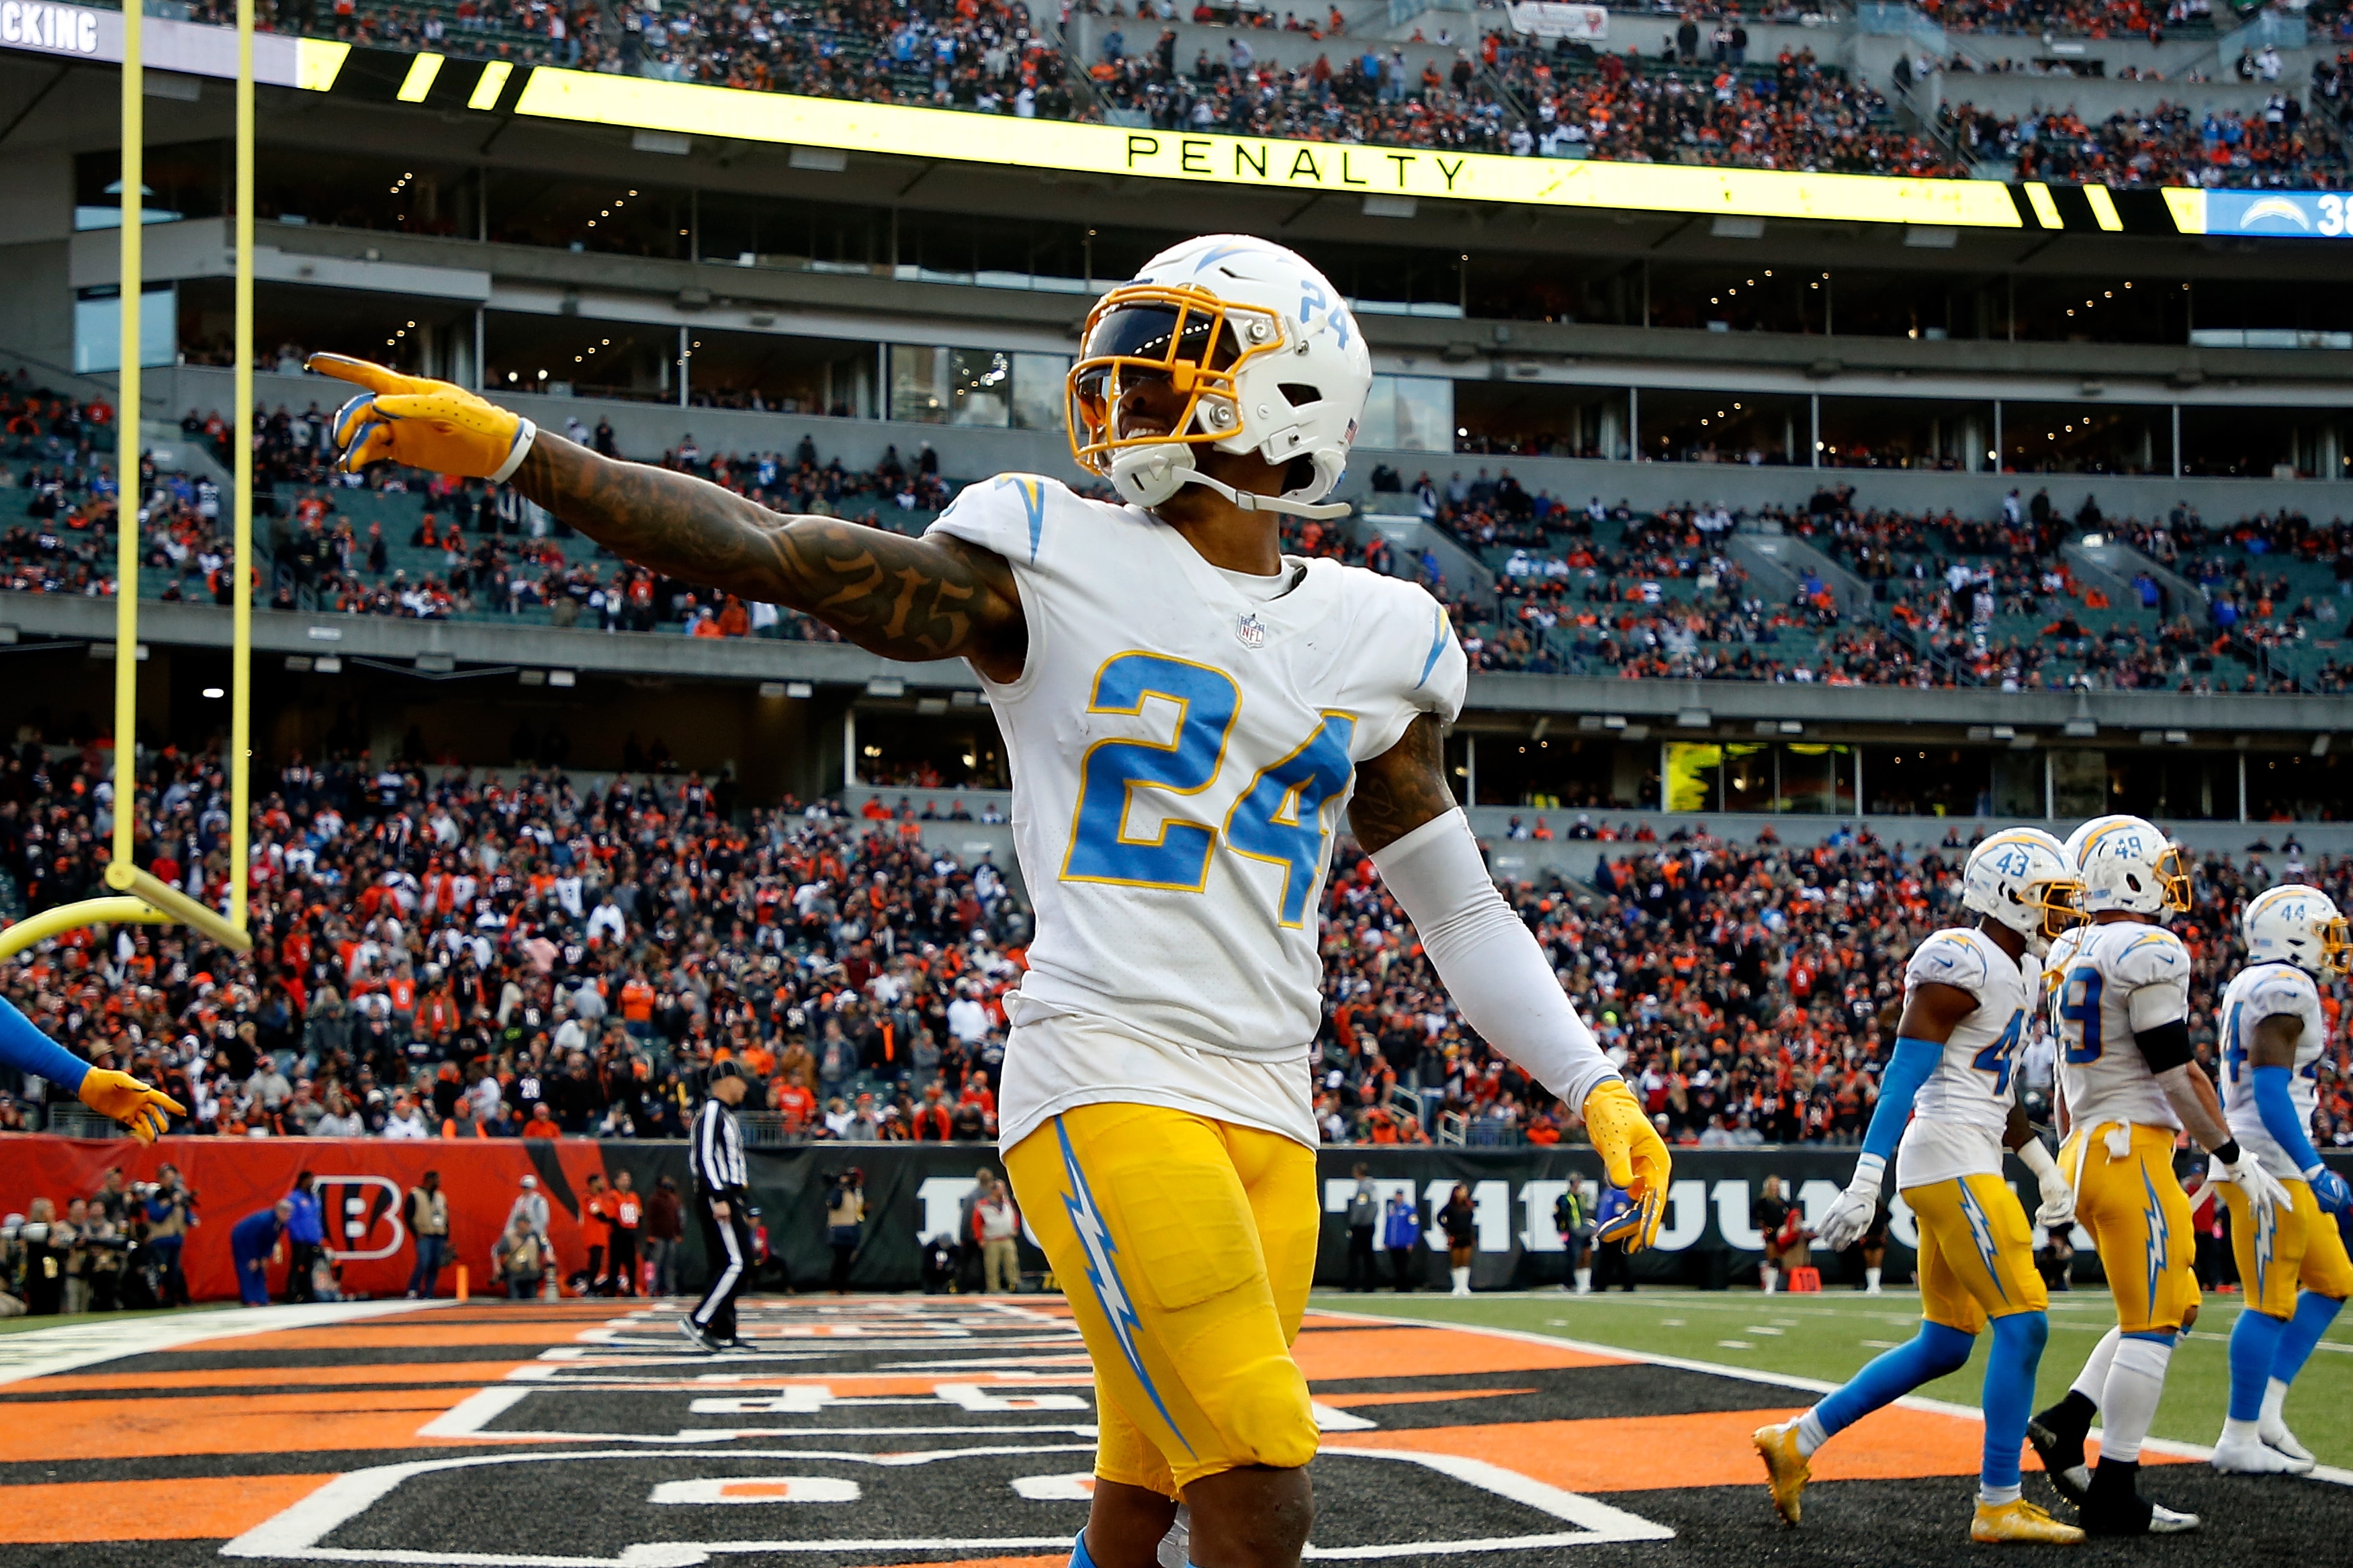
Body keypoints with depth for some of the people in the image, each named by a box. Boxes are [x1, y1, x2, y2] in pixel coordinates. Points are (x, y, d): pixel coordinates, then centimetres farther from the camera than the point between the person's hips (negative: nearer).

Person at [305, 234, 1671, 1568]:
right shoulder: (1056, 562, 1)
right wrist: (510, 451, -11)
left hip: (1267, 1119, 5)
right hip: (1108, 1087, -5)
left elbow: (1457, 901, 19)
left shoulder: (1377, 640, 12)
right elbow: (776, 554, -4)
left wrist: (1594, 1085, 12)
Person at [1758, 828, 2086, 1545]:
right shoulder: (1962, 964, -13)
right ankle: (1998, 1505, -4)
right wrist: (1865, 1181, -22)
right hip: (1950, 1159, -10)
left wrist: (2049, 1171, 27)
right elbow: (1904, 1074, -18)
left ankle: (1796, 1441, 18)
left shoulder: (2019, 972, 18)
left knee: (1944, 1345, 11)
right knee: (2022, 1324, -10)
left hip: (1970, 1164, 10)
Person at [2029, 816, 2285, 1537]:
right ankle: (2113, 1496, -3)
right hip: (2133, 1149, -9)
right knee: (2152, 1324, -4)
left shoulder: (2075, 960, 15)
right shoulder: (2149, 953, -12)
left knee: (2175, 1306, 17)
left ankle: (2066, 1422, 7)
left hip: (2086, 1152, 9)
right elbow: (2178, 1075, -14)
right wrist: (2234, 1159, -6)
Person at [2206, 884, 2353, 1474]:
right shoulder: (2285, 989, -14)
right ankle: (2240, 1440, -1)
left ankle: (2266, 1407, 13)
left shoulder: (2248, 986, 17)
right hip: (2269, 1165, -10)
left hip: (2261, 1163, 10)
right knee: (2271, 1303, -5)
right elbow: (2270, 1087, -22)